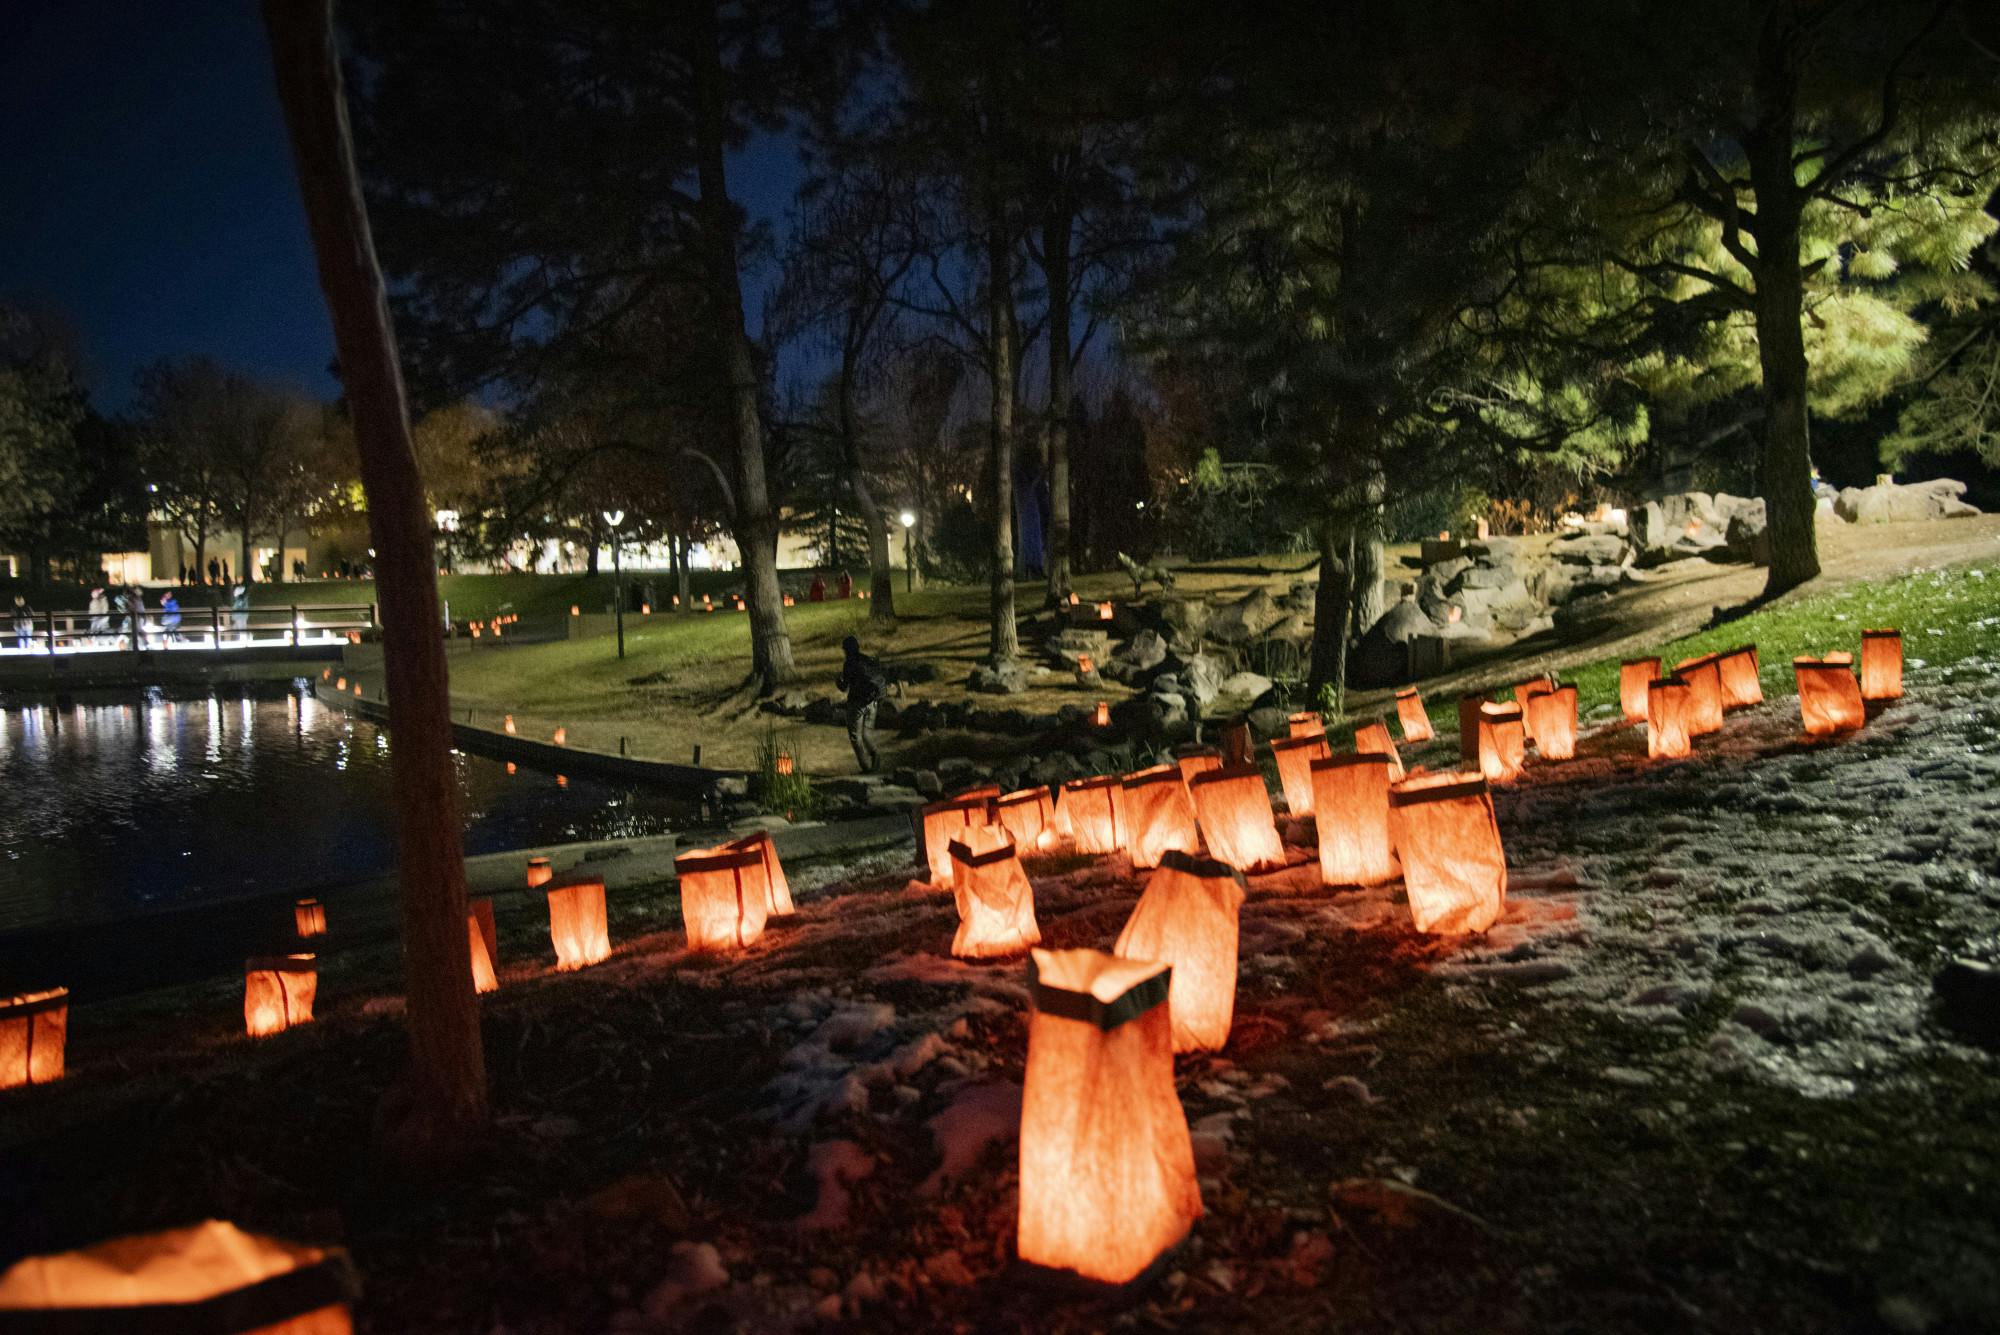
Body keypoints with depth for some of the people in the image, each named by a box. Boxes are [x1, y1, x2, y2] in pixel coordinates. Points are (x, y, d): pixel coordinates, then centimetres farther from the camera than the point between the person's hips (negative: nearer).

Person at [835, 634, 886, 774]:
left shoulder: (849, 664, -11)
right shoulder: (869, 661, 8)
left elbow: (844, 687, -8)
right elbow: (884, 681, 10)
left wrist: (838, 680, 12)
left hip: (857, 703, -6)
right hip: (872, 703, 6)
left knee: (855, 736, 7)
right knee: (866, 734, 20)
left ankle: (866, 767, 0)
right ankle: (875, 754, -7)